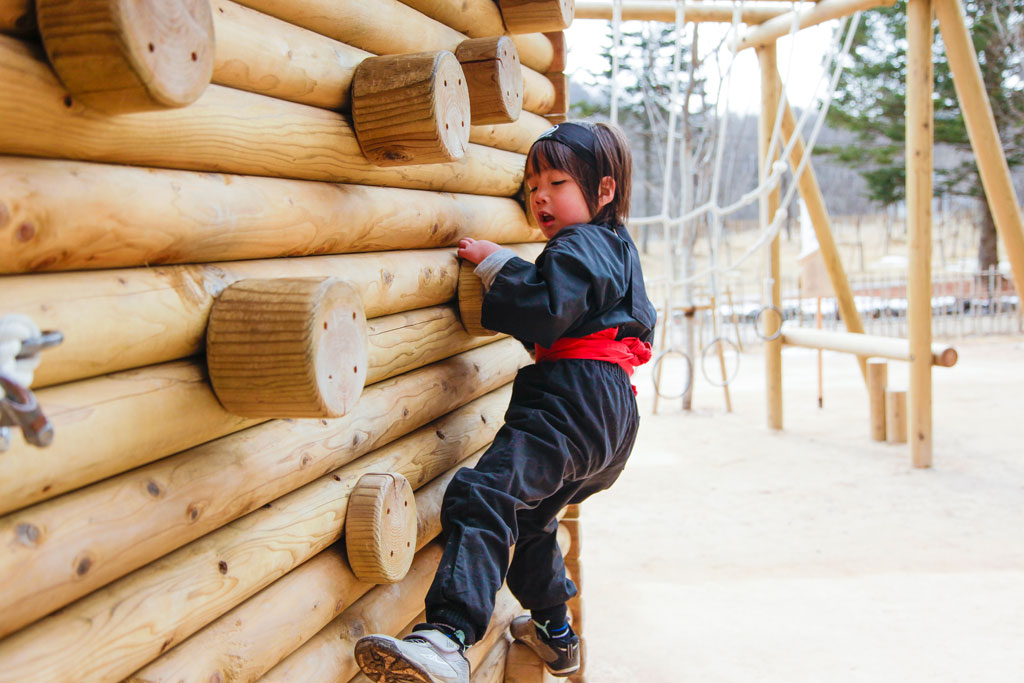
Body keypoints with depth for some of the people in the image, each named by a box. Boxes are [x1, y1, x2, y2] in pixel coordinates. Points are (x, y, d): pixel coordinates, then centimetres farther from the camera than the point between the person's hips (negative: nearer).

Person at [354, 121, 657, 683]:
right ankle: (555, 636, 39)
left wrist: (497, 263, -9)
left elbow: (547, 313, -20)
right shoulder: (614, 247, 28)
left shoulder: (579, 247, -4)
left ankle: (450, 636, -45)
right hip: (608, 410, 11)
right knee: (531, 512, 28)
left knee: (485, 496, -27)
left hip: (572, 401, -11)